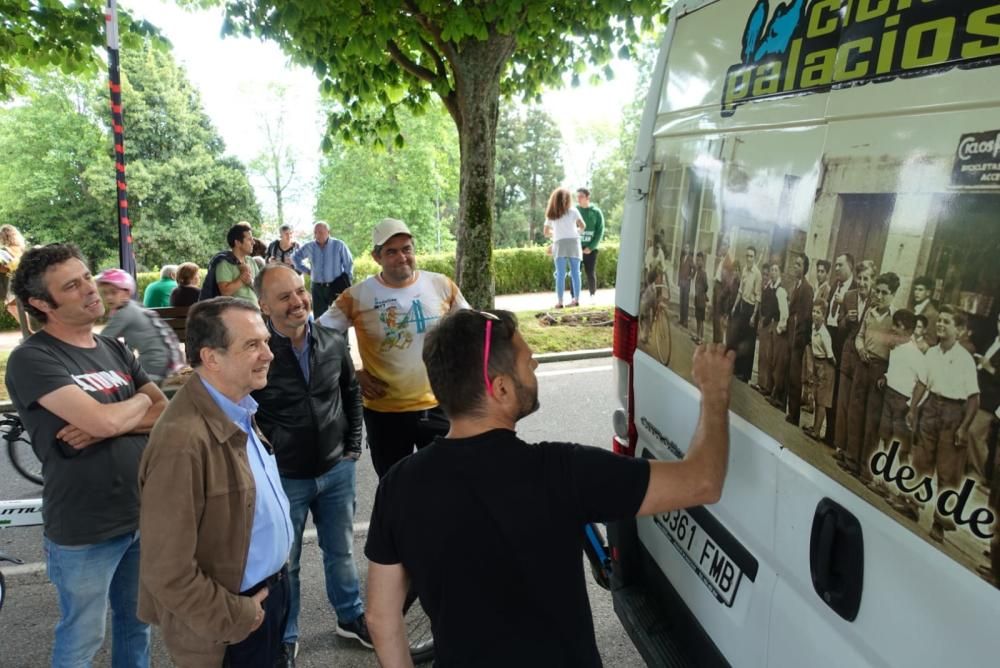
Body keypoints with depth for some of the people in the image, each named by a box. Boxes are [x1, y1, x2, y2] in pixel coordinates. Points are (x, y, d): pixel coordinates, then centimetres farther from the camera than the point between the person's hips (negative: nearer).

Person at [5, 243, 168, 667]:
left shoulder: (114, 349, 6)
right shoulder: (32, 359, -15)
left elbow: (168, 414, 1)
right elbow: (104, 420, -28)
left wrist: (109, 423, -17)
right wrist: (140, 402, -6)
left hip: (144, 515, 6)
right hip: (84, 530, -6)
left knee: (137, 623, 22)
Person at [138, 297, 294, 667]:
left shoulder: (237, 409, 0)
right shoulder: (182, 441, -29)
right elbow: (168, 573, -26)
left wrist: (274, 584, 12)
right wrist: (236, 618, -15)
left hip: (271, 590, 8)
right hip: (233, 628, -8)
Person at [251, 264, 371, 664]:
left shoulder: (334, 343, -5)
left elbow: (351, 394, 10)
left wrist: (353, 446, 7)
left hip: (337, 470, 4)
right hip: (283, 479, -3)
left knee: (341, 551, 21)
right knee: (283, 563, 15)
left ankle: (351, 617, 44)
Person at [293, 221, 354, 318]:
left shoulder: (339, 245, -7)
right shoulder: (309, 247, 3)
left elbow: (349, 265, -1)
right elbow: (295, 257, 20)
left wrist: (347, 286, -3)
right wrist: (307, 271, 10)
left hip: (337, 286, -3)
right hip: (317, 288, 3)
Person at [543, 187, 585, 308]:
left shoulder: (551, 214, 13)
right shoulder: (572, 211, 7)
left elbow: (546, 233, 18)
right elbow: (583, 226, 0)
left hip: (559, 244, 1)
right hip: (573, 243, -1)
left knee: (560, 274, -2)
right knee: (575, 273, 4)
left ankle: (560, 302, -6)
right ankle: (576, 299, 5)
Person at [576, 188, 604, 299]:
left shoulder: (596, 212, 0)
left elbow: (600, 231, -2)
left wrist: (591, 247, -11)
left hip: (591, 248, -1)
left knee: (590, 273, 3)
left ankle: (593, 295, 19)